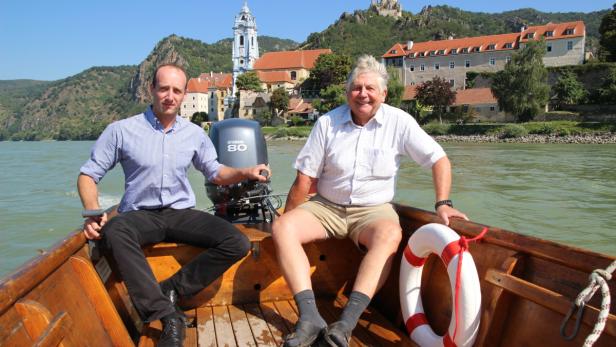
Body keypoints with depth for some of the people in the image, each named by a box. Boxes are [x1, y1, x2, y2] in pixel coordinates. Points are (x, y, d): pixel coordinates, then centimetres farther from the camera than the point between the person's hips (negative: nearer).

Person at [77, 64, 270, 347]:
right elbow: (88, 174, 2)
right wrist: (93, 213, -17)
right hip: (139, 215, -2)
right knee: (114, 232, -38)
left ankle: (170, 291, -14)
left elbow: (215, 173, 14)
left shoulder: (195, 134, 7)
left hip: (181, 214, 3)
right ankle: (168, 316, -33)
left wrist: (245, 173, -7)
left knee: (237, 243, -19)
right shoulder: (121, 130, -2)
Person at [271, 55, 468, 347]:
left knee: (390, 234, -35)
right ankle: (310, 318, -30)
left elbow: (439, 160, -2)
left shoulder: (399, 121, -5)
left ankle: (347, 323, -36)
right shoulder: (327, 123, -3)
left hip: (373, 210, -1)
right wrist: (287, 223, 2)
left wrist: (442, 203, -15)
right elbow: (304, 181, -1)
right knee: (282, 228, -24)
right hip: (326, 206, 2)